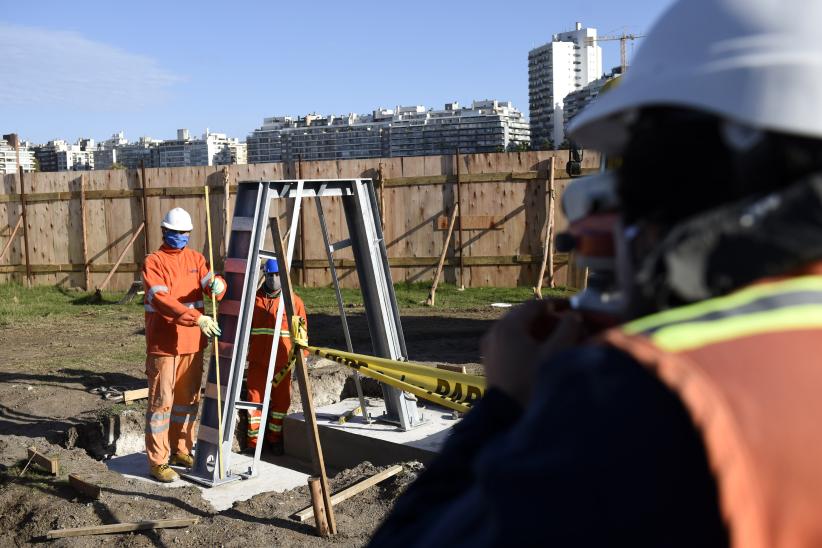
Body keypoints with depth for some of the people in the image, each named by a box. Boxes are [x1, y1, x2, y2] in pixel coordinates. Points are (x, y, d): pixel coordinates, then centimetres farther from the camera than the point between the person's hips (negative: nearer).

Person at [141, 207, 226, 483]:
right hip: (163, 344, -6)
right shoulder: (154, 262, -8)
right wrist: (197, 319, -32)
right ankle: (158, 462, 5)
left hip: (193, 342, 6)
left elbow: (209, 281, -1)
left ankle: (181, 450, 30)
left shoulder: (195, 258, 11)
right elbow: (162, 300, -21)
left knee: (189, 399, 15)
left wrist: (217, 284, -27)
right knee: (161, 401, -2)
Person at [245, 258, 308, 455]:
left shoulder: (294, 301, 2)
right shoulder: (254, 299, 4)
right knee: (255, 399, 2)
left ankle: (275, 439, 22)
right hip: (257, 362, 0)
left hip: (282, 363, 0)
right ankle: (253, 442, 13)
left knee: (281, 401, 7)